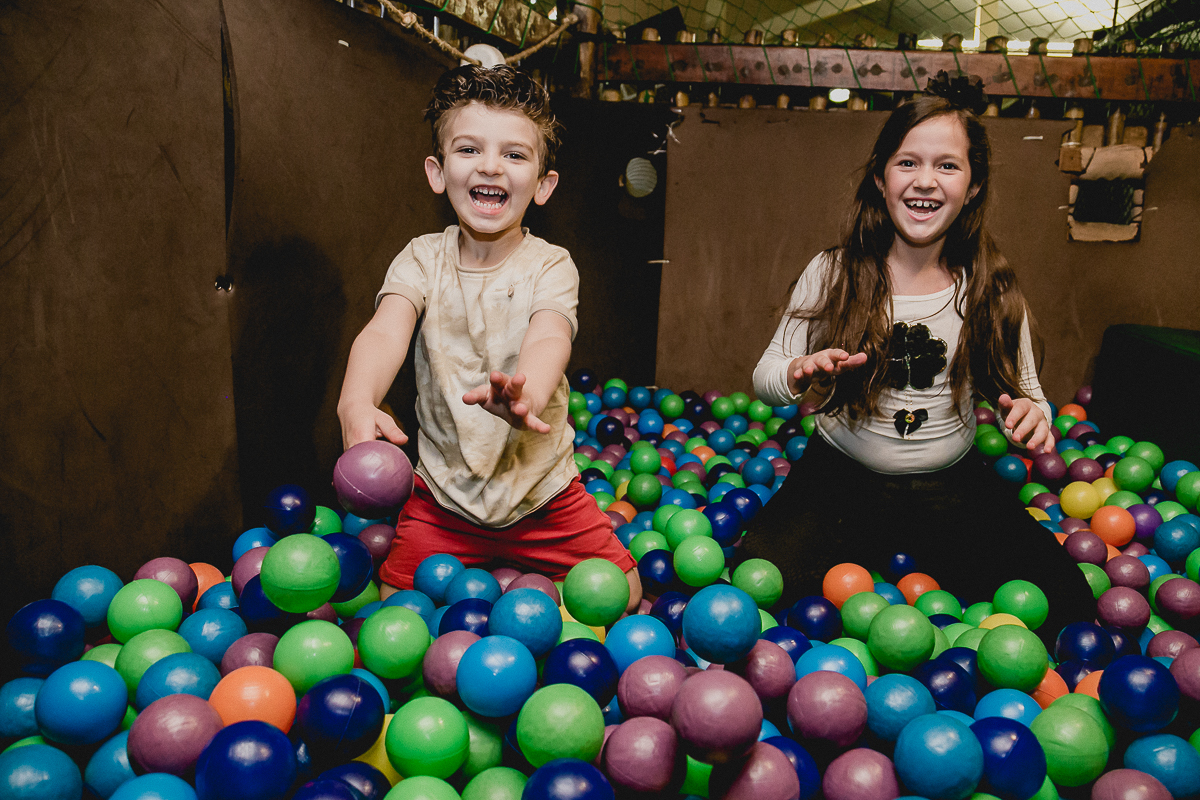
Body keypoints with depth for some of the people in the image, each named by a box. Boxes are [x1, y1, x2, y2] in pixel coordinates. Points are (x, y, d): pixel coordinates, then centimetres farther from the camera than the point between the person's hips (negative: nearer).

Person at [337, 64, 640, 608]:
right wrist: (357, 403, -45)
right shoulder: (423, 259, -6)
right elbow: (385, 331, -23)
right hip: (443, 491, 1)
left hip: (543, 490, 0)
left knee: (623, 596, 0)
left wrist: (527, 395, -54)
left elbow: (548, 340, -29)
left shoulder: (550, 266, -10)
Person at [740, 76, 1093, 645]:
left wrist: (1031, 416, -20)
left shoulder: (993, 289, -2)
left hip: (953, 487, 2)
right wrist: (797, 375, -26)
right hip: (841, 479, -1)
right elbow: (765, 377, -2)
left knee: (1066, 612, -12)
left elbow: (1023, 392, 4)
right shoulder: (831, 274, -7)